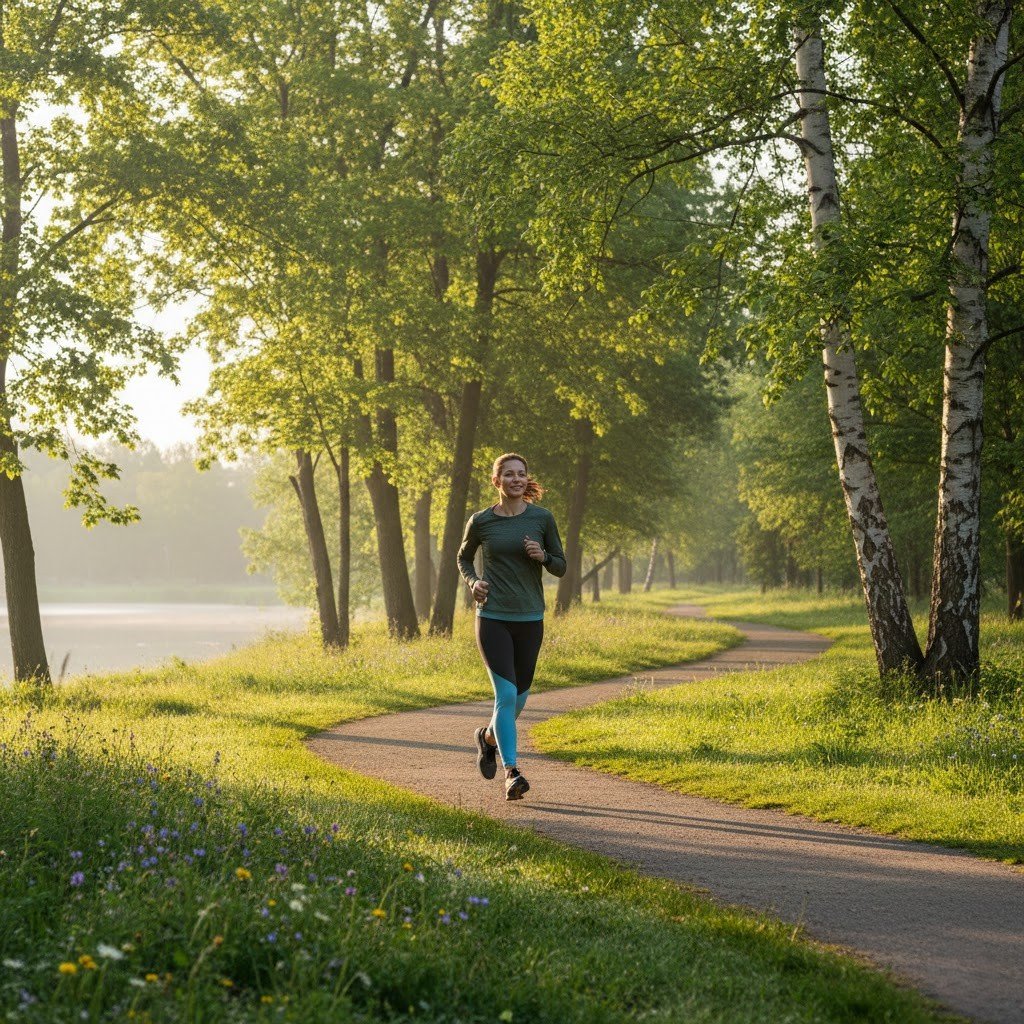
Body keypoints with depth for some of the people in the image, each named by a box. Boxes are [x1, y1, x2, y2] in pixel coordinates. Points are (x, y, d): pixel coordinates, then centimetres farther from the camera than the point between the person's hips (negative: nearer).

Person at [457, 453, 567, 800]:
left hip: (530, 619, 2)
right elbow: (464, 557, 18)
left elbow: (560, 567, 7)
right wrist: (472, 582, -2)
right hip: (493, 618, -2)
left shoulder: (542, 518, 0)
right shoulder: (481, 521, 0)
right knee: (506, 694, -14)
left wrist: (542, 556, -14)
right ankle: (511, 772, -10)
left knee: (519, 696, 11)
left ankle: (488, 735, 42)